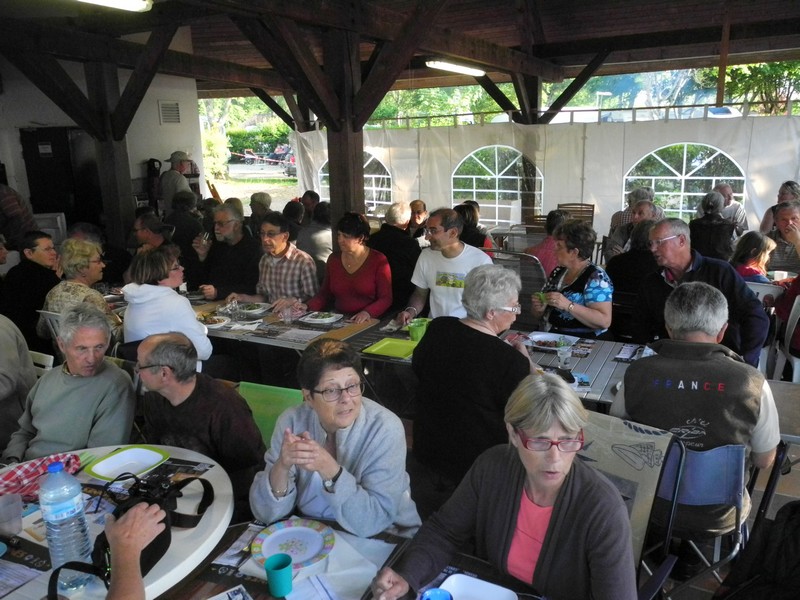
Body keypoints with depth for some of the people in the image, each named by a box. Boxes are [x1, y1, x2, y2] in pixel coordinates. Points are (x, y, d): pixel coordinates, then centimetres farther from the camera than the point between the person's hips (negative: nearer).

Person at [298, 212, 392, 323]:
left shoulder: (378, 260, -3)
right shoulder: (333, 259, 12)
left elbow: (386, 298, -6)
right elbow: (325, 293, 18)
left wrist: (367, 313, -24)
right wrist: (307, 306, -1)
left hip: (368, 323, -4)